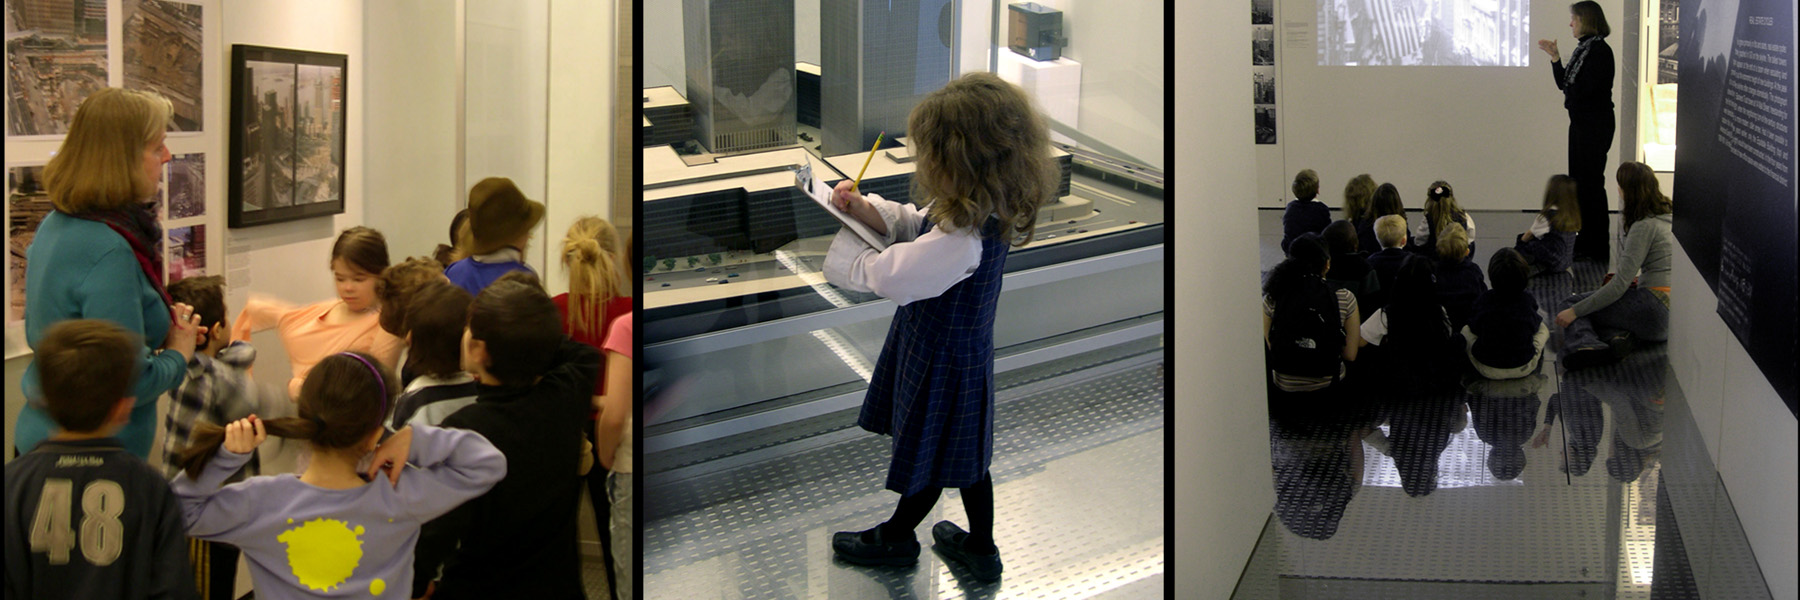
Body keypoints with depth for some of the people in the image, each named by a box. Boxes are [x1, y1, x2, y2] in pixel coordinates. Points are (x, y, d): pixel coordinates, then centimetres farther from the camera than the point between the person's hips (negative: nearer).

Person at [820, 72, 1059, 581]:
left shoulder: (961, 242, -38)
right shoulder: (976, 211, -9)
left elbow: (883, 275, -32)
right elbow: (914, 223, 7)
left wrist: (843, 239, -14)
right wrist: (864, 207, -9)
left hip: (942, 365, -9)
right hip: (964, 350, 9)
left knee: (928, 458, 18)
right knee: (966, 455, 25)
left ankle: (896, 538, 43)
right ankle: (980, 548, 43)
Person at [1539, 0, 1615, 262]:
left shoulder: (1600, 51, -15)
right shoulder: (1583, 48, 12)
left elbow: (1583, 89, -21)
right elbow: (1564, 85, 13)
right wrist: (1554, 57, 5)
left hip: (1596, 125, -10)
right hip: (1581, 123, 10)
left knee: (1590, 182, -6)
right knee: (1579, 180, 14)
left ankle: (1597, 247, 1)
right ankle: (1586, 240, 23)